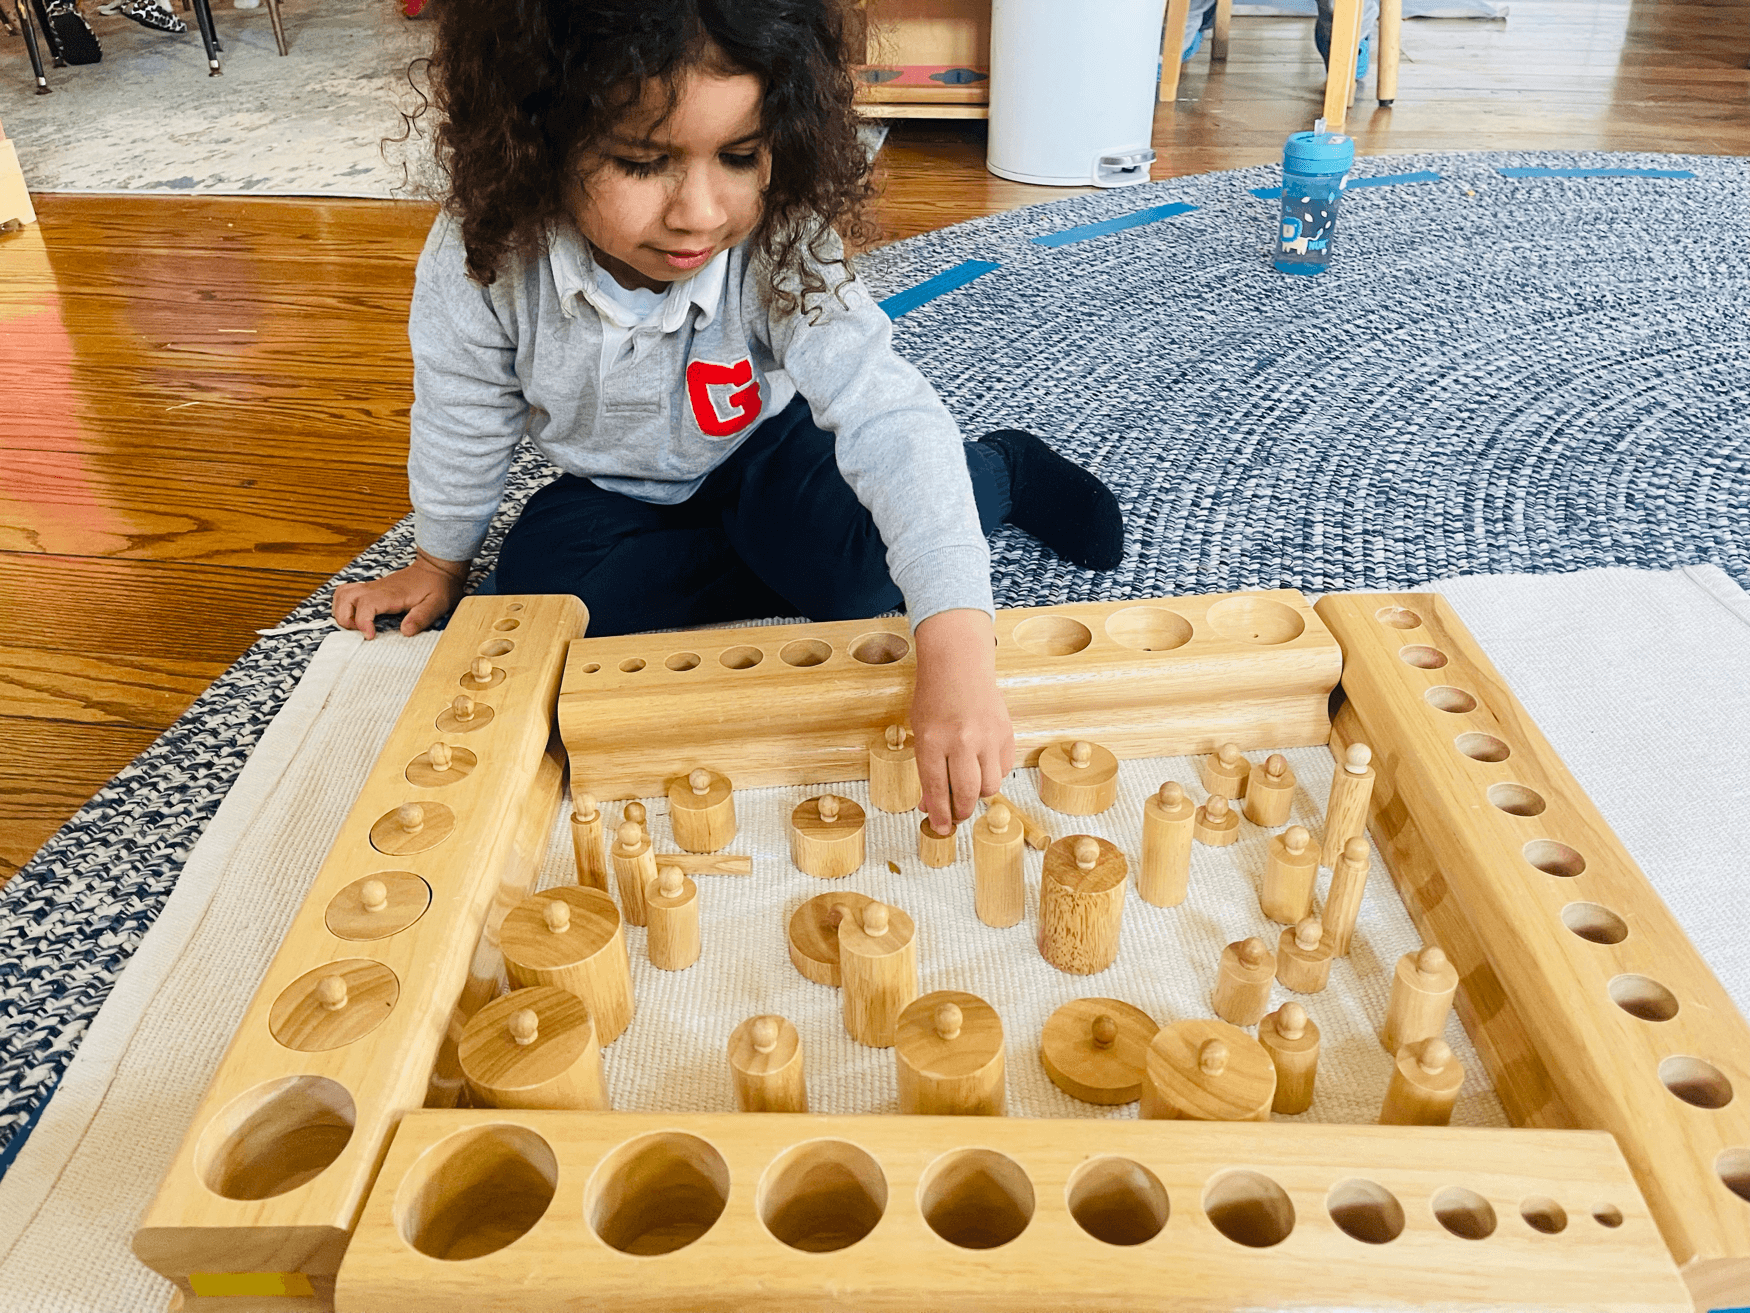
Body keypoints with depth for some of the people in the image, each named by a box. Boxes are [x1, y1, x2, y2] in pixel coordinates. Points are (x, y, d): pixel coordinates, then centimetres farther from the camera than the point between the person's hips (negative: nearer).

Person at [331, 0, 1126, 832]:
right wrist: (440, 563, 6)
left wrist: (953, 653, -57)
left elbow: (890, 419, -44)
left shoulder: (783, 252, -34)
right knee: (541, 585, -25)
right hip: (616, 486, 3)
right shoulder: (487, 257, -30)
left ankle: (1000, 470, 4)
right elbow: (463, 418, -11)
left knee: (853, 560, -29)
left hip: (758, 446, -2)